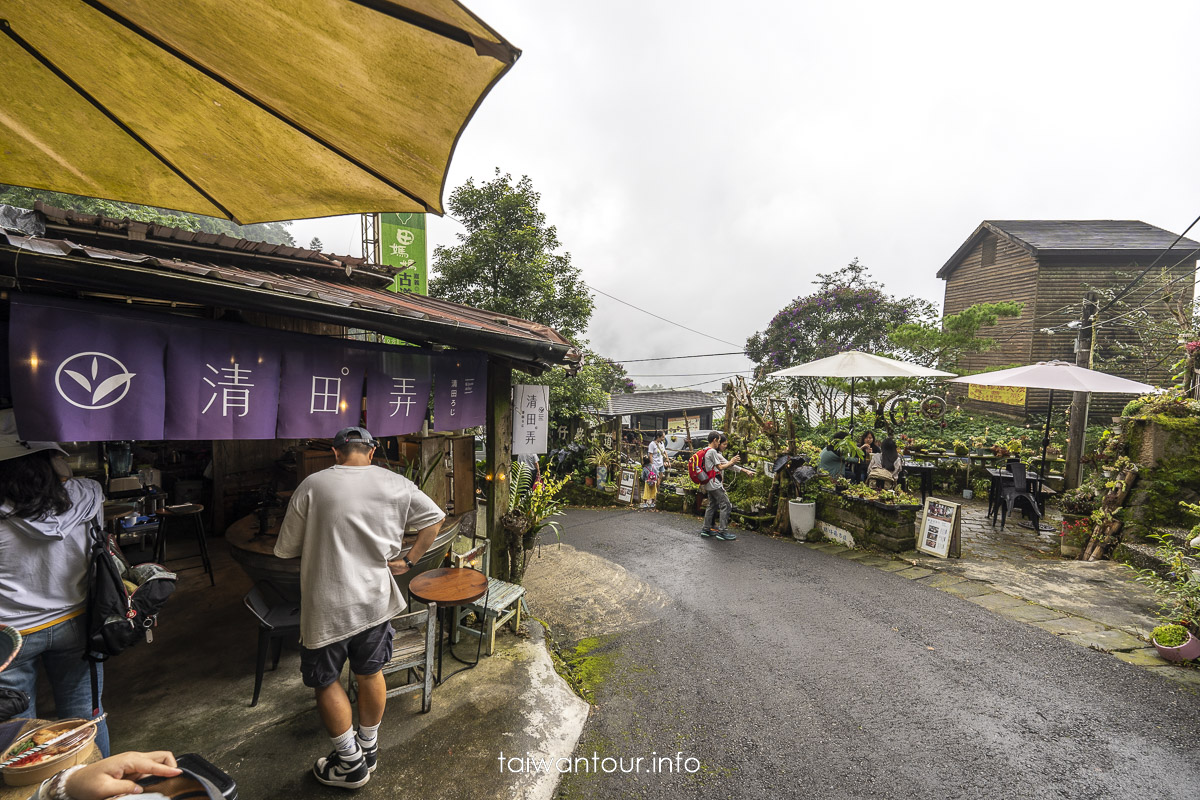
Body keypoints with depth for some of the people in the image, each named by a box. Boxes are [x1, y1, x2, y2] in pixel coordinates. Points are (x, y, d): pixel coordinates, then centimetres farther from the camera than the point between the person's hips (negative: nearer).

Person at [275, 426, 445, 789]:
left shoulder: (312, 485, -11)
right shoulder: (395, 484, -4)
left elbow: (286, 549, -2)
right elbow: (434, 518, 3)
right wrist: (408, 561, 10)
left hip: (327, 606, -2)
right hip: (376, 601, 3)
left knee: (325, 681, 19)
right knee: (370, 674, 22)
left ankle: (351, 763, 32)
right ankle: (369, 748, 41)